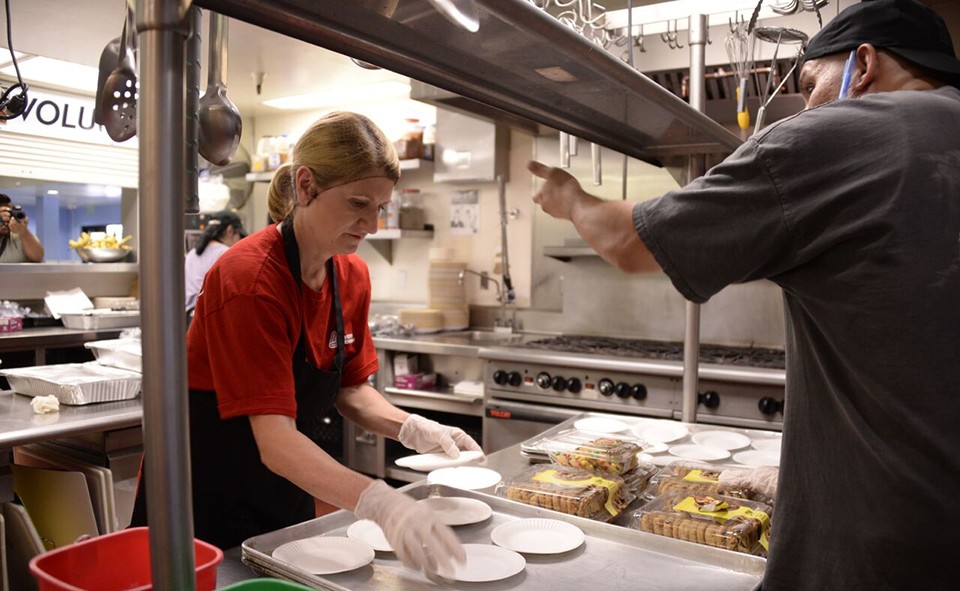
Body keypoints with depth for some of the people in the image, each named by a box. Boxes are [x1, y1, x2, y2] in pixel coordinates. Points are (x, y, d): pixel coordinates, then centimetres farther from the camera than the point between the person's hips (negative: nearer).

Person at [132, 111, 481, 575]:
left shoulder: (353, 277, -5)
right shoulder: (249, 278, -27)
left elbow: (350, 389, 3)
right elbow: (274, 440, -33)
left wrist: (414, 429, -15)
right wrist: (381, 504, -44)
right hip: (206, 506, -6)